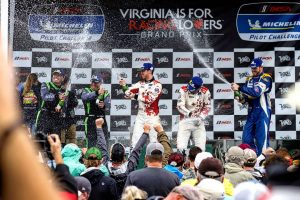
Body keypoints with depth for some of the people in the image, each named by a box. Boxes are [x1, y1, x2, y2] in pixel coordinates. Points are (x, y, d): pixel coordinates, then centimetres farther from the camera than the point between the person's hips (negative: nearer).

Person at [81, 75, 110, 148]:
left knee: (105, 140, 2)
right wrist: (97, 93, -34)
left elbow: (108, 104, -5)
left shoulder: (105, 92, 13)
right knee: (91, 141, -4)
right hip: (90, 120, -2)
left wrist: (104, 105, -30)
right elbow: (84, 98, -19)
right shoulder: (87, 91, 6)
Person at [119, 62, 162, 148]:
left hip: (152, 116, -5)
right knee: (135, 141, 1)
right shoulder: (140, 84, 10)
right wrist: (124, 86, -14)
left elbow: (150, 99, -18)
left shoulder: (157, 85, -8)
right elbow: (128, 92, 4)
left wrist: (136, 96, -15)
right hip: (140, 116, 5)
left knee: (154, 141, -1)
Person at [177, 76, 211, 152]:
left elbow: (207, 107, 1)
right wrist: (188, 113, -32)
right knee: (181, 147, -9)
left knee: (201, 147, -1)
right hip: (185, 120, -1)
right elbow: (180, 105, -16)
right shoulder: (184, 90, -11)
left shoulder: (205, 92, -7)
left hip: (198, 122, 1)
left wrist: (201, 118, -12)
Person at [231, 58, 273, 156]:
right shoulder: (249, 79, 14)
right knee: (247, 139, 7)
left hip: (262, 112, -7)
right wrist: (239, 96, -8)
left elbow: (256, 92, -23)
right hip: (251, 113, 7)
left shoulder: (266, 78, -8)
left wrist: (239, 88, -24)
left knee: (262, 140, -7)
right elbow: (245, 99, 15)